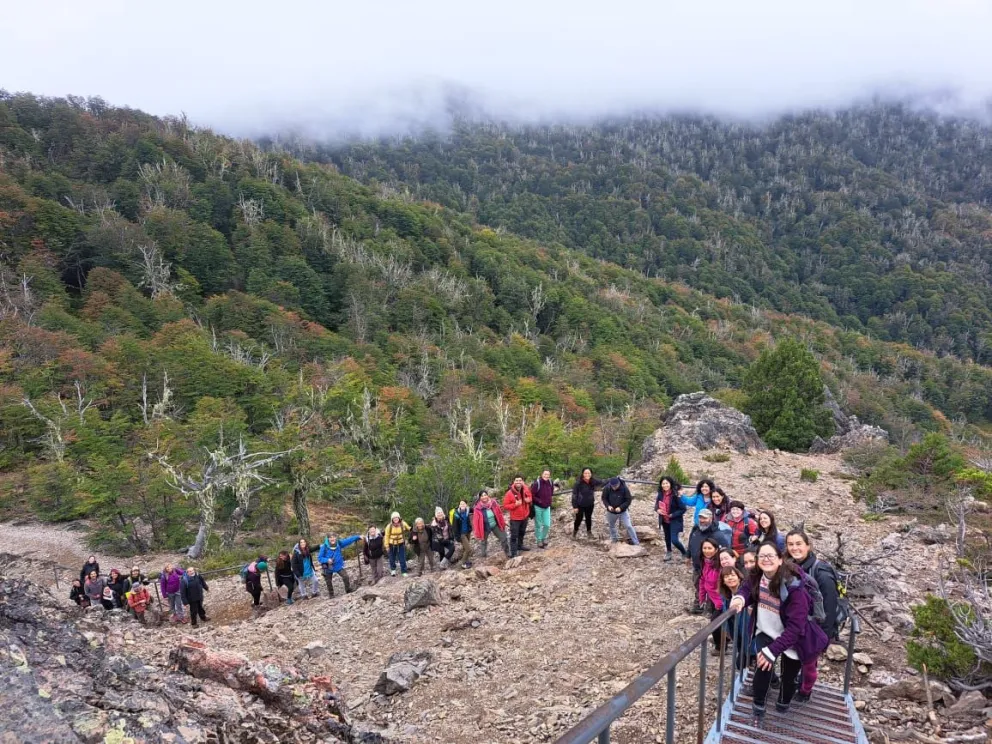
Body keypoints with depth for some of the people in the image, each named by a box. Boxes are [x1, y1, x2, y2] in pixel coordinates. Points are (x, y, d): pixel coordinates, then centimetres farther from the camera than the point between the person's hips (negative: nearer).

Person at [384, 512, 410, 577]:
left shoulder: (403, 524, -14)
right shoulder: (389, 526, -18)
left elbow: (409, 529, 5)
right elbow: (387, 536, -9)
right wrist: (387, 545, -6)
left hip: (401, 544, 0)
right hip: (392, 545, 0)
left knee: (402, 559, -2)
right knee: (392, 558, 13)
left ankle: (404, 572, 9)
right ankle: (393, 570, 38)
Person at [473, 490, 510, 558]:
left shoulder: (493, 503, -13)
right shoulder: (478, 508, -22)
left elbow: (499, 514, 0)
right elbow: (476, 521, -17)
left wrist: (503, 524, 7)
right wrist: (477, 533, -14)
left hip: (495, 525, 3)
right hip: (485, 528, -3)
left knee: (503, 538, 9)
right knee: (484, 542, 17)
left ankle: (508, 554, 30)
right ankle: (484, 555, 40)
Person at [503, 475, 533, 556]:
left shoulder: (525, 490, -7)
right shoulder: (509, 493, -22)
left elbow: (530, 497, 13)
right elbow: (505, 506, -18)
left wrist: (529, 499, -12)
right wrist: (515, 504, -30)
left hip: (525, 516, 6)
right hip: (515, 518, -6)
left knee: (522, 533, 24)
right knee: (514, 535, -4)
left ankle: (520, 546, 43)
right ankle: (513, 552, 1)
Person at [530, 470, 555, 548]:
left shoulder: (551, 483, -4)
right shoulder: (536, 483, -21)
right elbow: (531, 495, -18)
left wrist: (550, 499, 6)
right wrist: (539, 501, -19)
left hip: (547, 507, 4)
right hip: (538, 507, -4)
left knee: (547, 525, 5)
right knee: (538, 525, 7)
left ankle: (544, 538, 30)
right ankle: (539, 541, 23)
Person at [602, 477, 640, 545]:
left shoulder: (624, 488, -22)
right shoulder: (607, 488, -17)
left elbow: (628, 500, -15)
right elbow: (604, 498, -4)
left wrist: (621, 507, -26)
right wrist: (608, 506, -22)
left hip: (623, 511, -3)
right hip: (611, 512, 3)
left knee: (628, 526, -6)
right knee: (611, 526, 18)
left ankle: (636, 543, 2)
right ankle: (614, 539, 42)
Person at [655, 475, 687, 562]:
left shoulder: (676, 495, -21)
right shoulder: (660, 494, -4)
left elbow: (683, 509, -17)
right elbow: (656, 505, 10)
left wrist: (672, 515, -22)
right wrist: (658, 510, -12)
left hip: (675, 521, -6)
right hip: (664, 521, 6)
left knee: (674, 540, -13)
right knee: (667, 538, 21)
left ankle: (685, 554, 13)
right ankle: (668, 554, 42)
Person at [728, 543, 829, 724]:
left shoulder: (793, 587, -33)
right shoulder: (756, 577, -17)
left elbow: (794, 626, -32)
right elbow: (748, 590, 4)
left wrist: (772, 650, -35)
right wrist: (740, 598, -21)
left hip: (791, 638, -3)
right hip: (767, 632, 3)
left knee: (788, 677, 14)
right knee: (762, 666, -19)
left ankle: (783, 706, 47)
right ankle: (758, 710, 2)